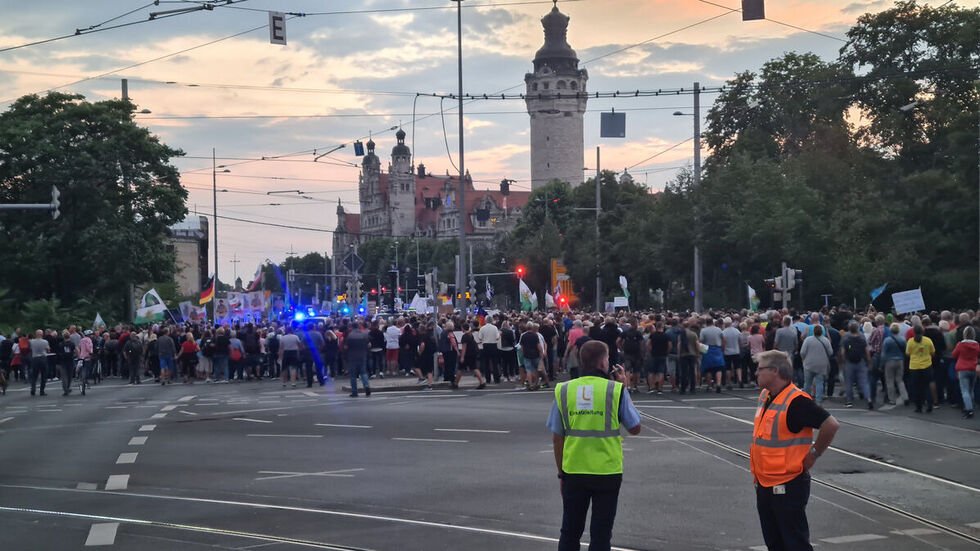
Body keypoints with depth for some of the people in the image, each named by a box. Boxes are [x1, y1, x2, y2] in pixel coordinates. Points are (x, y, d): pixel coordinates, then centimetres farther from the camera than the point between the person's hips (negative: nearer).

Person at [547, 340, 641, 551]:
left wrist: (561, 473, 12)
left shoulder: (563, 391, -1)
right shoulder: (616, 391, -9)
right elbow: (635, 429, 2)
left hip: (573, 472, 2)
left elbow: (557, 439, 2)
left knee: (570, 532, 14)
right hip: (607, 472, -2)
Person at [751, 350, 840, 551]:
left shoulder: (796, 402, -18)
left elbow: (831, 425, -24)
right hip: (764, 485, 9)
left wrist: (813, 454, -14)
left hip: (787, 487, -9)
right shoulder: (765, 396, 9)